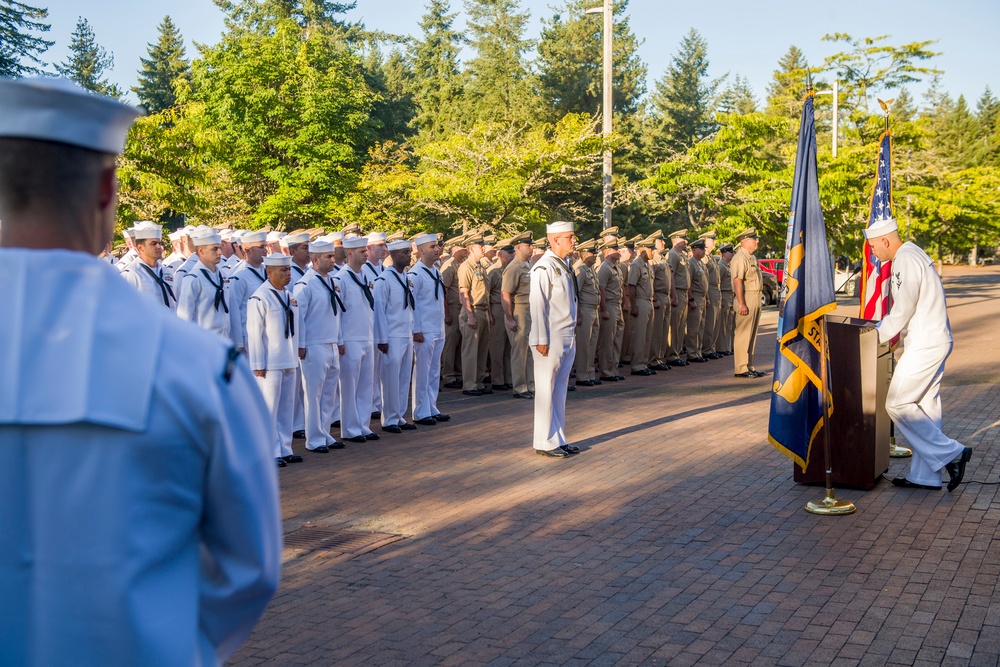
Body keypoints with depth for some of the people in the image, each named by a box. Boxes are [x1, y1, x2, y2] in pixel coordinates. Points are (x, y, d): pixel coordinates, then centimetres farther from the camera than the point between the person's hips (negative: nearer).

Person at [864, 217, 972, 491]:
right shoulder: (914, 254, 16)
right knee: (925, 406, 11)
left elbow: (901, 312, -17)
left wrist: (874, 337, -7)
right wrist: (880, 328, 18)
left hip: (925, 344, -10)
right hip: (935, 341, 10)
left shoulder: (905, 261, -16)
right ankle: (924, 476, 16)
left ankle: (951, 453, -4)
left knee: (897, 404, -7)